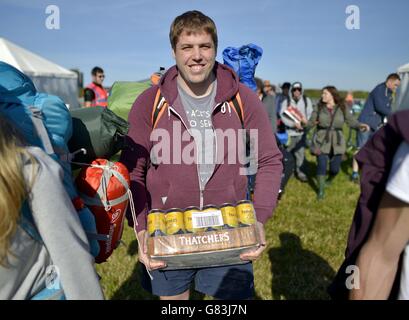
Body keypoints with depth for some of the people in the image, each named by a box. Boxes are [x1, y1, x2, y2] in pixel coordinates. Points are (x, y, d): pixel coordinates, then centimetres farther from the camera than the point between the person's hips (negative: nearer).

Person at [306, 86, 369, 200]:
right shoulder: (319, 107, 1)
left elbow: (351, 121, 1)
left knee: (335, 168, 4)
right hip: (322, 141, -1)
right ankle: (321, 190, 4)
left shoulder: (342, 108, 1)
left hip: (337, 142, 1)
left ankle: (329, 180, 39)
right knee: (321, 164, -11)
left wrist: (360, 125, -17)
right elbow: (311, 122, -1)